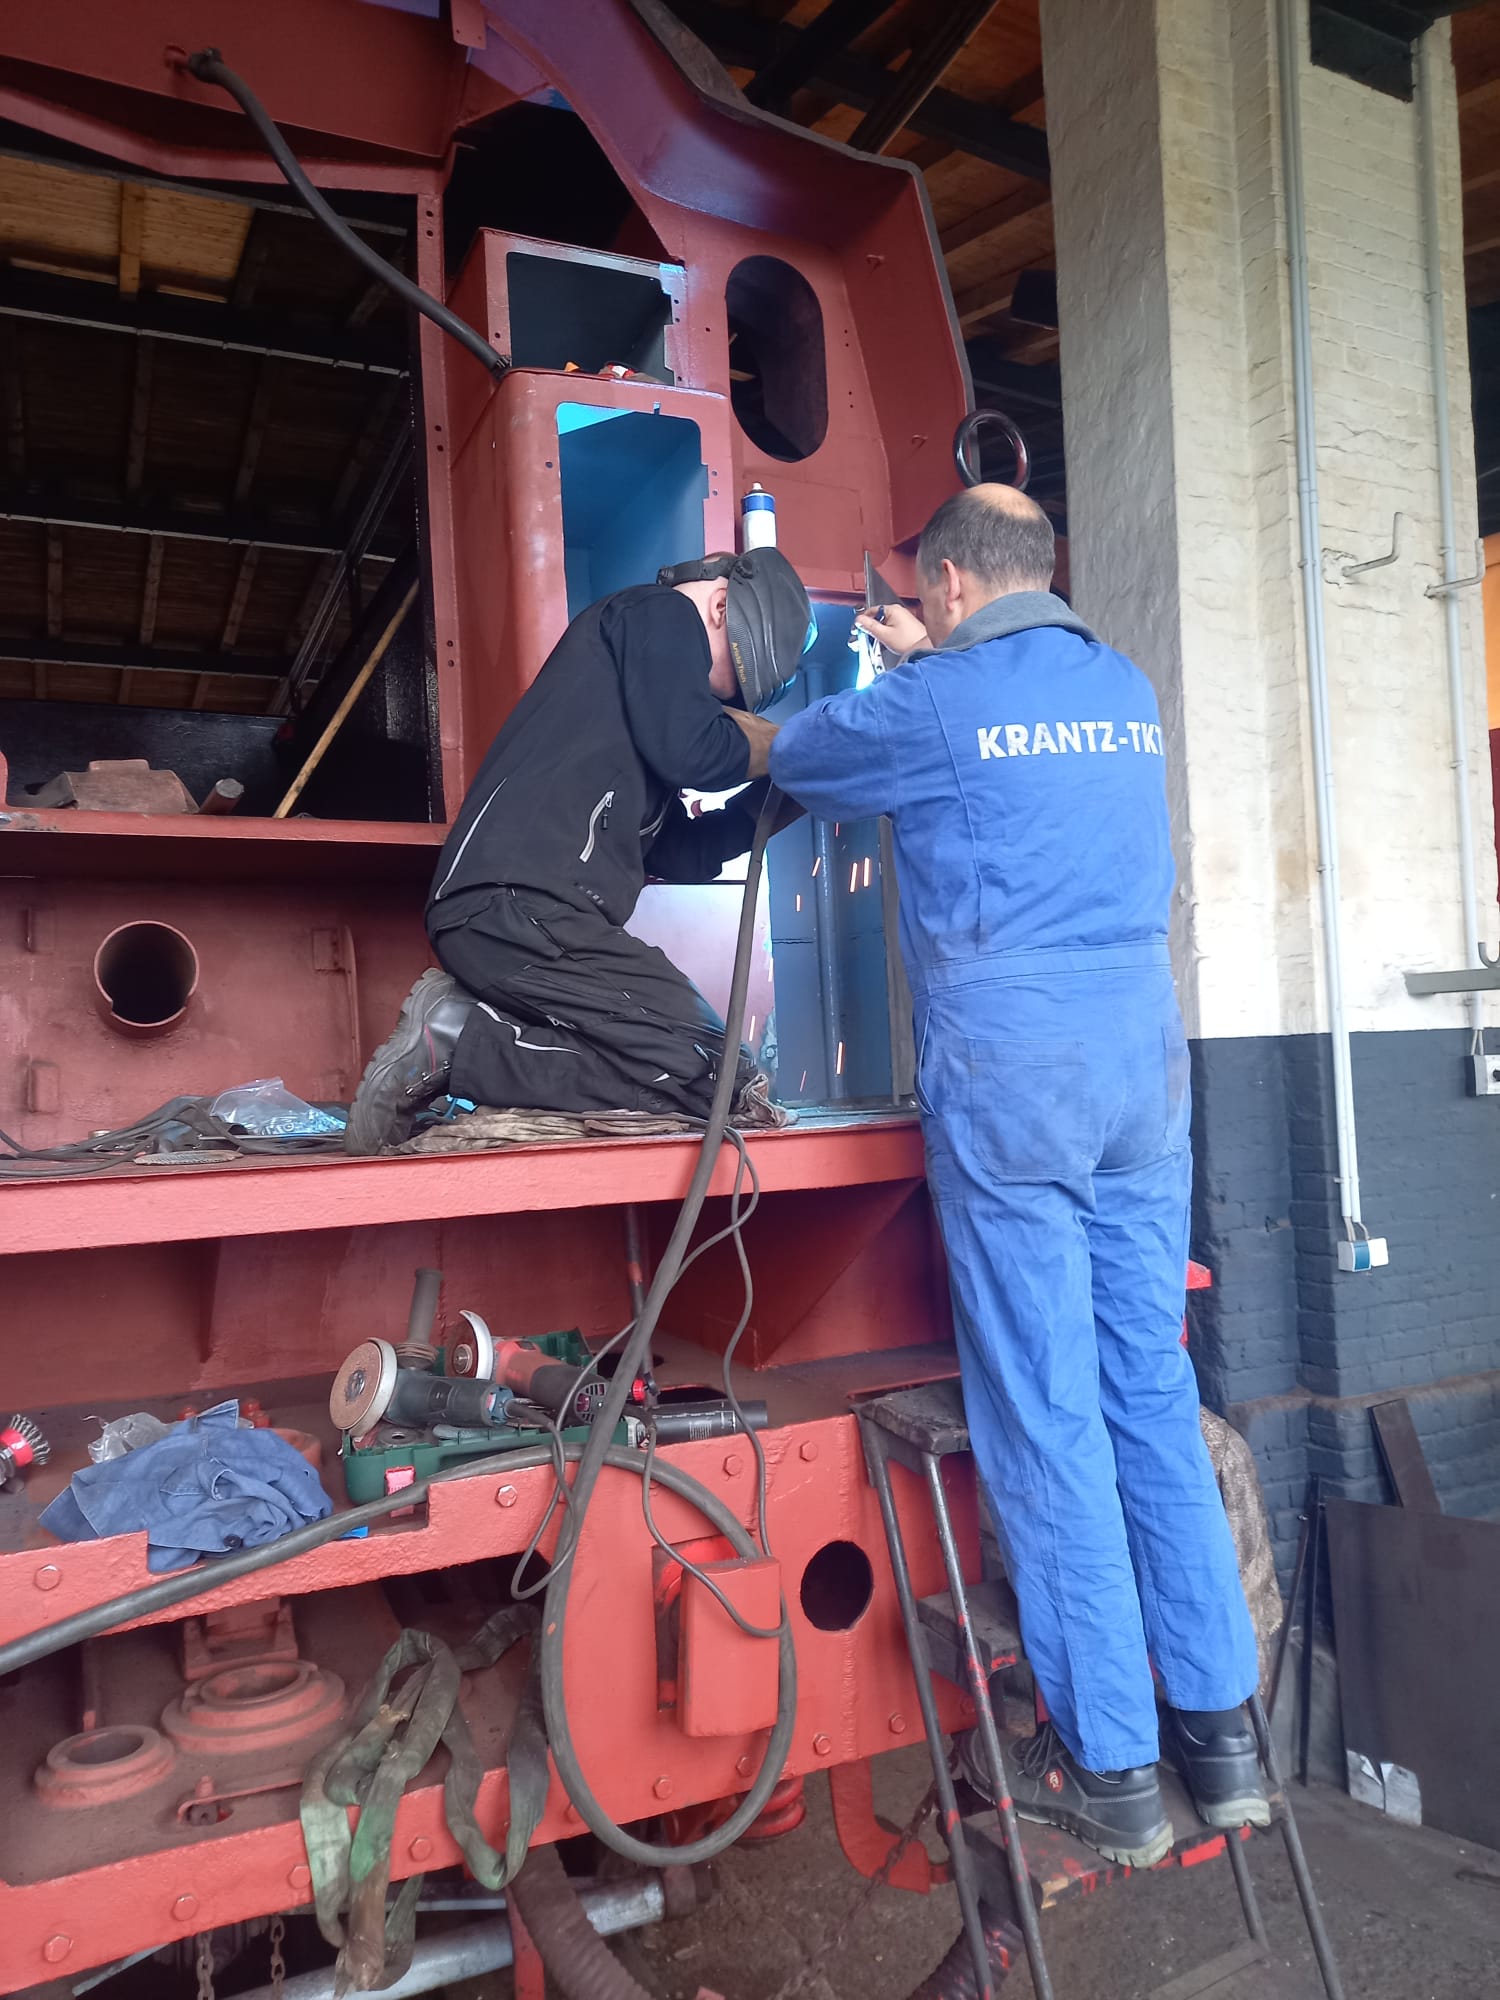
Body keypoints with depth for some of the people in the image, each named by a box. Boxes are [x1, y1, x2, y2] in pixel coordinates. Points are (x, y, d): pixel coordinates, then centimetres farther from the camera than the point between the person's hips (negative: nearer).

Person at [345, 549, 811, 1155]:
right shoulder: (661, 613, 7)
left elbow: (678, 854, 28)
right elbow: (690, 752, -10)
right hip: (520, 906, -10)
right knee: (716, 1075, -13)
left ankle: (460, 1022, 2)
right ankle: (457, 1042, -10)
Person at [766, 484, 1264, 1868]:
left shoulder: (933, 702, -3)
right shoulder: (1131, 693, 15)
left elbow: (796, 762, 14)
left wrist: (909, 671, 34)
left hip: (1009, 1070, -6)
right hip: (1145, 1054, 6)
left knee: (1042, 1409, 1)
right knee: (1154, 1388, 11)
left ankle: (1109, 1768, 11)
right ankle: (1220, 1729, 21)